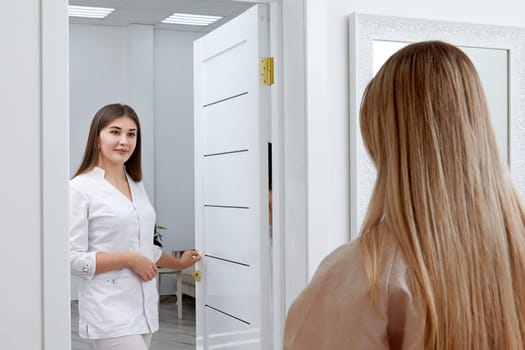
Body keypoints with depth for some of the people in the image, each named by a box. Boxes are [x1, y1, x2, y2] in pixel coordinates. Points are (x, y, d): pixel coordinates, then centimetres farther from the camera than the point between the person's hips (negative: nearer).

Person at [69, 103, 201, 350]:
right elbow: (72, 259, -13)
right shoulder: (79, 188, -8)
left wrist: (179, 263, 36)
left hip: (144, 308, 7)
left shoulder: (137, 186, 14)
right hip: (109, 313, -7)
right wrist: (129, 259, -13)